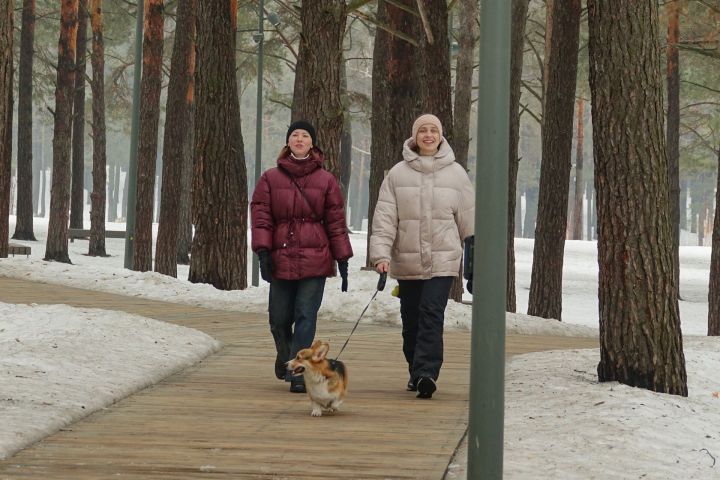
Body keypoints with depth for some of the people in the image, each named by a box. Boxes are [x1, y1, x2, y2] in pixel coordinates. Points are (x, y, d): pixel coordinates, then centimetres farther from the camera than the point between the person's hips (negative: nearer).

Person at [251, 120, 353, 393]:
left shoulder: (326, 181, 6)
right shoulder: (271, 178, 7)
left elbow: (336, 222, 6)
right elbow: (260, 216, 2)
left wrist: (342, 260, 4)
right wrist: (263, 251, -10)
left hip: (315, 260, -1)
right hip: (281, 258, 1)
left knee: (306, 317, -8)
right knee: (279, 318, 7)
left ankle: (298, 374, -6)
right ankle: (285, 355, 37)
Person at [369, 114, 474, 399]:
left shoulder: (456, 174, 4)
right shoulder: (398, 174, 2)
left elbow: (469, 220, 9)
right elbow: (384, 218, -2)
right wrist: (380, 254, -13)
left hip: (442, 261, -2)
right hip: (407, 261, 2)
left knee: (432, 315, -16)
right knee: (411, 320, 9)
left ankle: (426, 373, -20)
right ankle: (417, 372, 25)